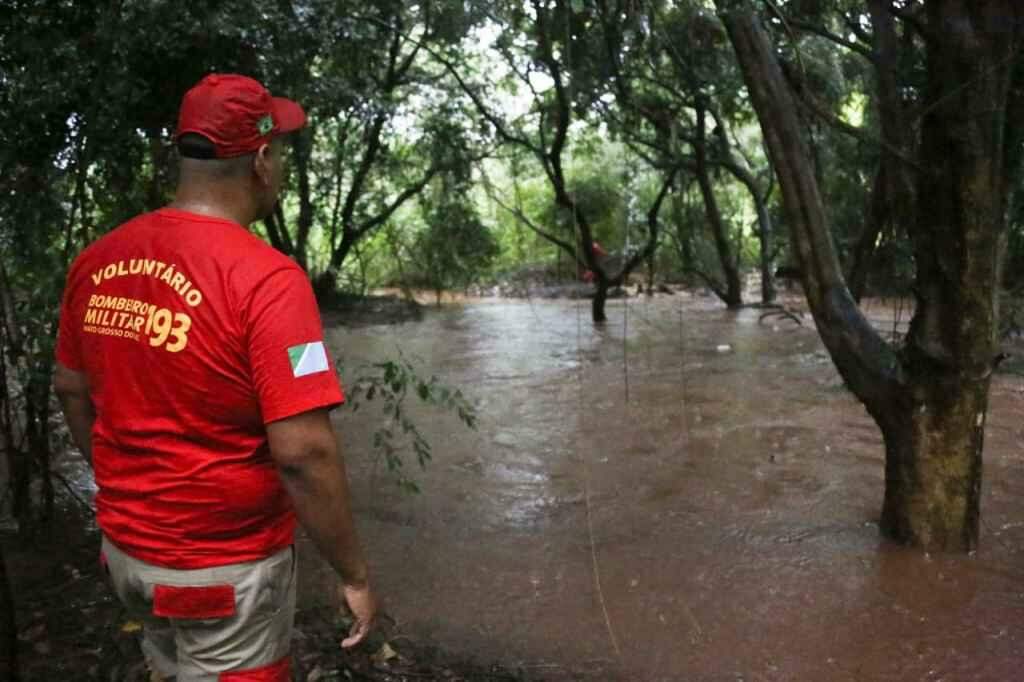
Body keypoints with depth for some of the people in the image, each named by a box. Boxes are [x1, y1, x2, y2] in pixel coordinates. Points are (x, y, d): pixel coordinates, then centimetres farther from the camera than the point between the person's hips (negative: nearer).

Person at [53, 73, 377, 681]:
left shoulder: (98, 261, -3)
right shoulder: (266, 278, -25)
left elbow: (72, 391, 9)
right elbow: (303, 451, -28)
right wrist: (355, 574, -15)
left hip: (126, 547, 6)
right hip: (224, 566, -6)